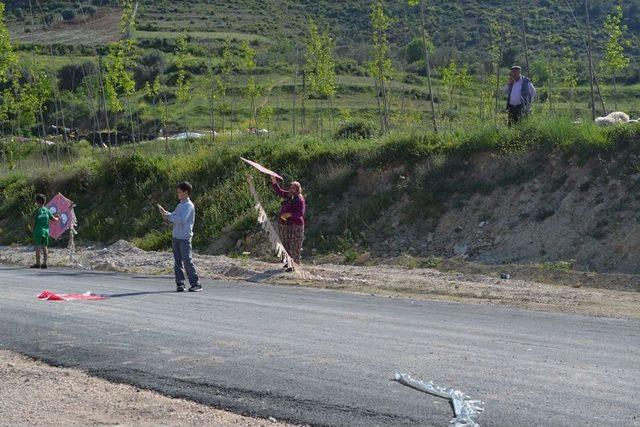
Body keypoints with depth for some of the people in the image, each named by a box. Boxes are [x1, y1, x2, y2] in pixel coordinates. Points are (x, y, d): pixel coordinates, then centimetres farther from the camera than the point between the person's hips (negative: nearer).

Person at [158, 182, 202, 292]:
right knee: (177, 262, 5)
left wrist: (168, 215, -12)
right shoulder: (180, 205, 18)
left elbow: (182, 220, -19)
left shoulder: (189, 205, -7)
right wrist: (165, 214, 1)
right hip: (175, 236, 8)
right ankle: (180, 284, 8)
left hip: (184, 238, -8)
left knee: (187, 261, -9)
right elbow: (173, 219, 20)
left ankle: (196, 284, -5)